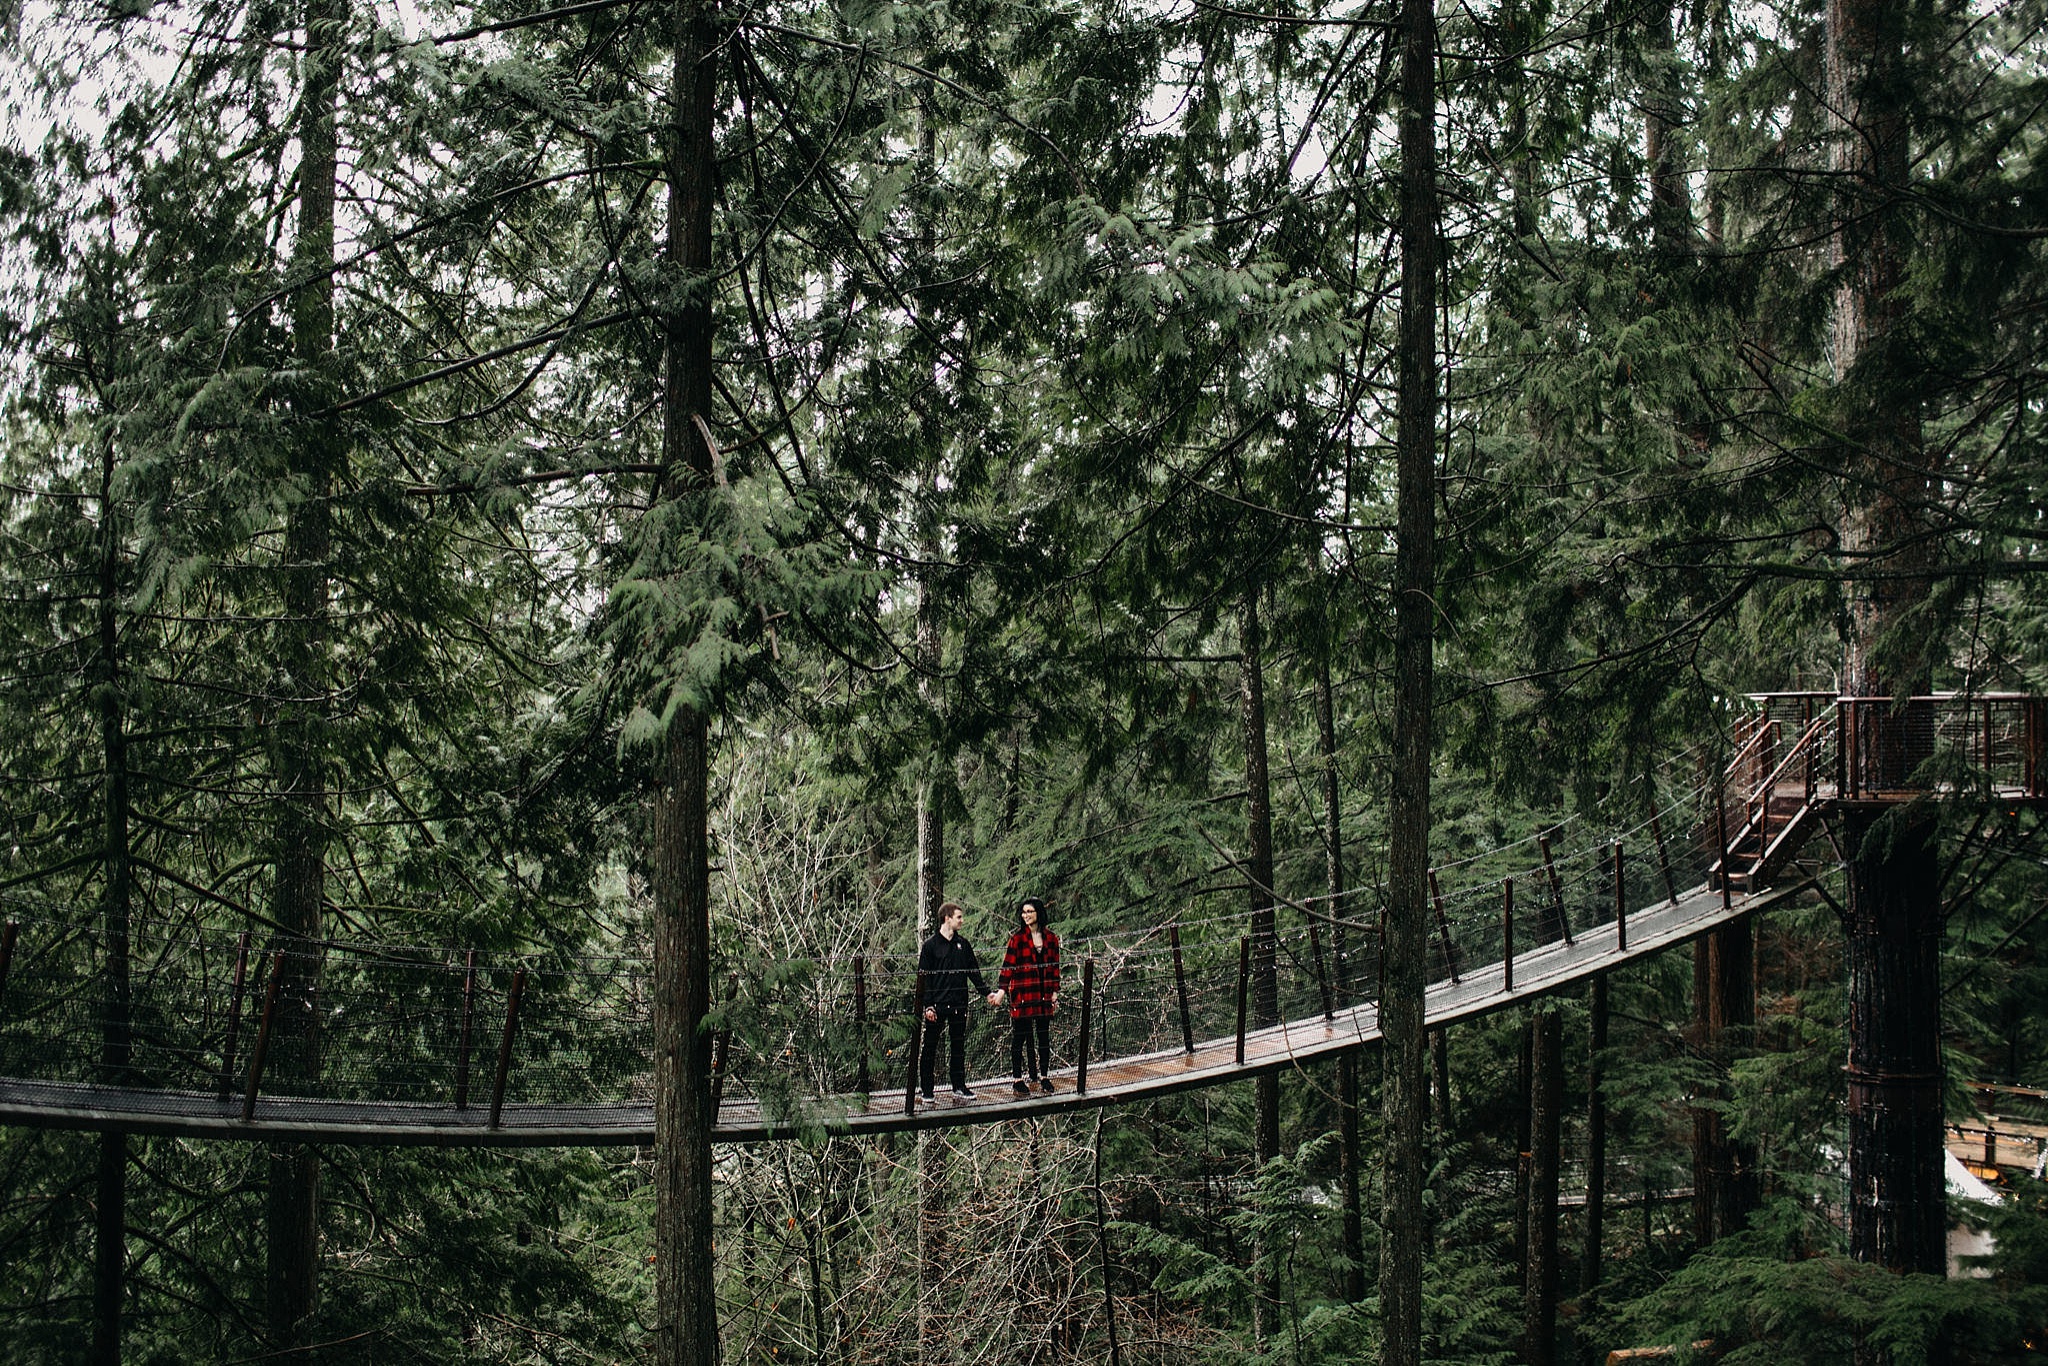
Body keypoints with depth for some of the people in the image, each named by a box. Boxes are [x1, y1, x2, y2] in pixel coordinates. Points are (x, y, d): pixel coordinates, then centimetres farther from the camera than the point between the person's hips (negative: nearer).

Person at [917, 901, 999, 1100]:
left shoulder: (963, 944, 10)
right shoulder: (930, 945, -4)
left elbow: (974, 972, 16)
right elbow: (923, 977, -6)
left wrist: (986, 992, 8)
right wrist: (927, 1005, -13)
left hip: (959, 1005, 5)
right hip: (937, 1006, -4)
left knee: (959, 1045, 11)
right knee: (929, 1047, 0)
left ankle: (959, 1086, 21)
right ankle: (927, 1089, 7)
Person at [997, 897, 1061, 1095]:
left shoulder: (1051, 938, 7)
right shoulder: (1017, 938, -4)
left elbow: (1055, 967, 12)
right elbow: (1008, 966, -6)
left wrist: (1055, 992, 9)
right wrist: (1001, 990, -15)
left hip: (1044, 996, 3)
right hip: (1022, 995, -3)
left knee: (1044, 1036, 9)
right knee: (1019, 1037, 2)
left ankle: (1044, 1077, 18)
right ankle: (1016, 1078, 10)